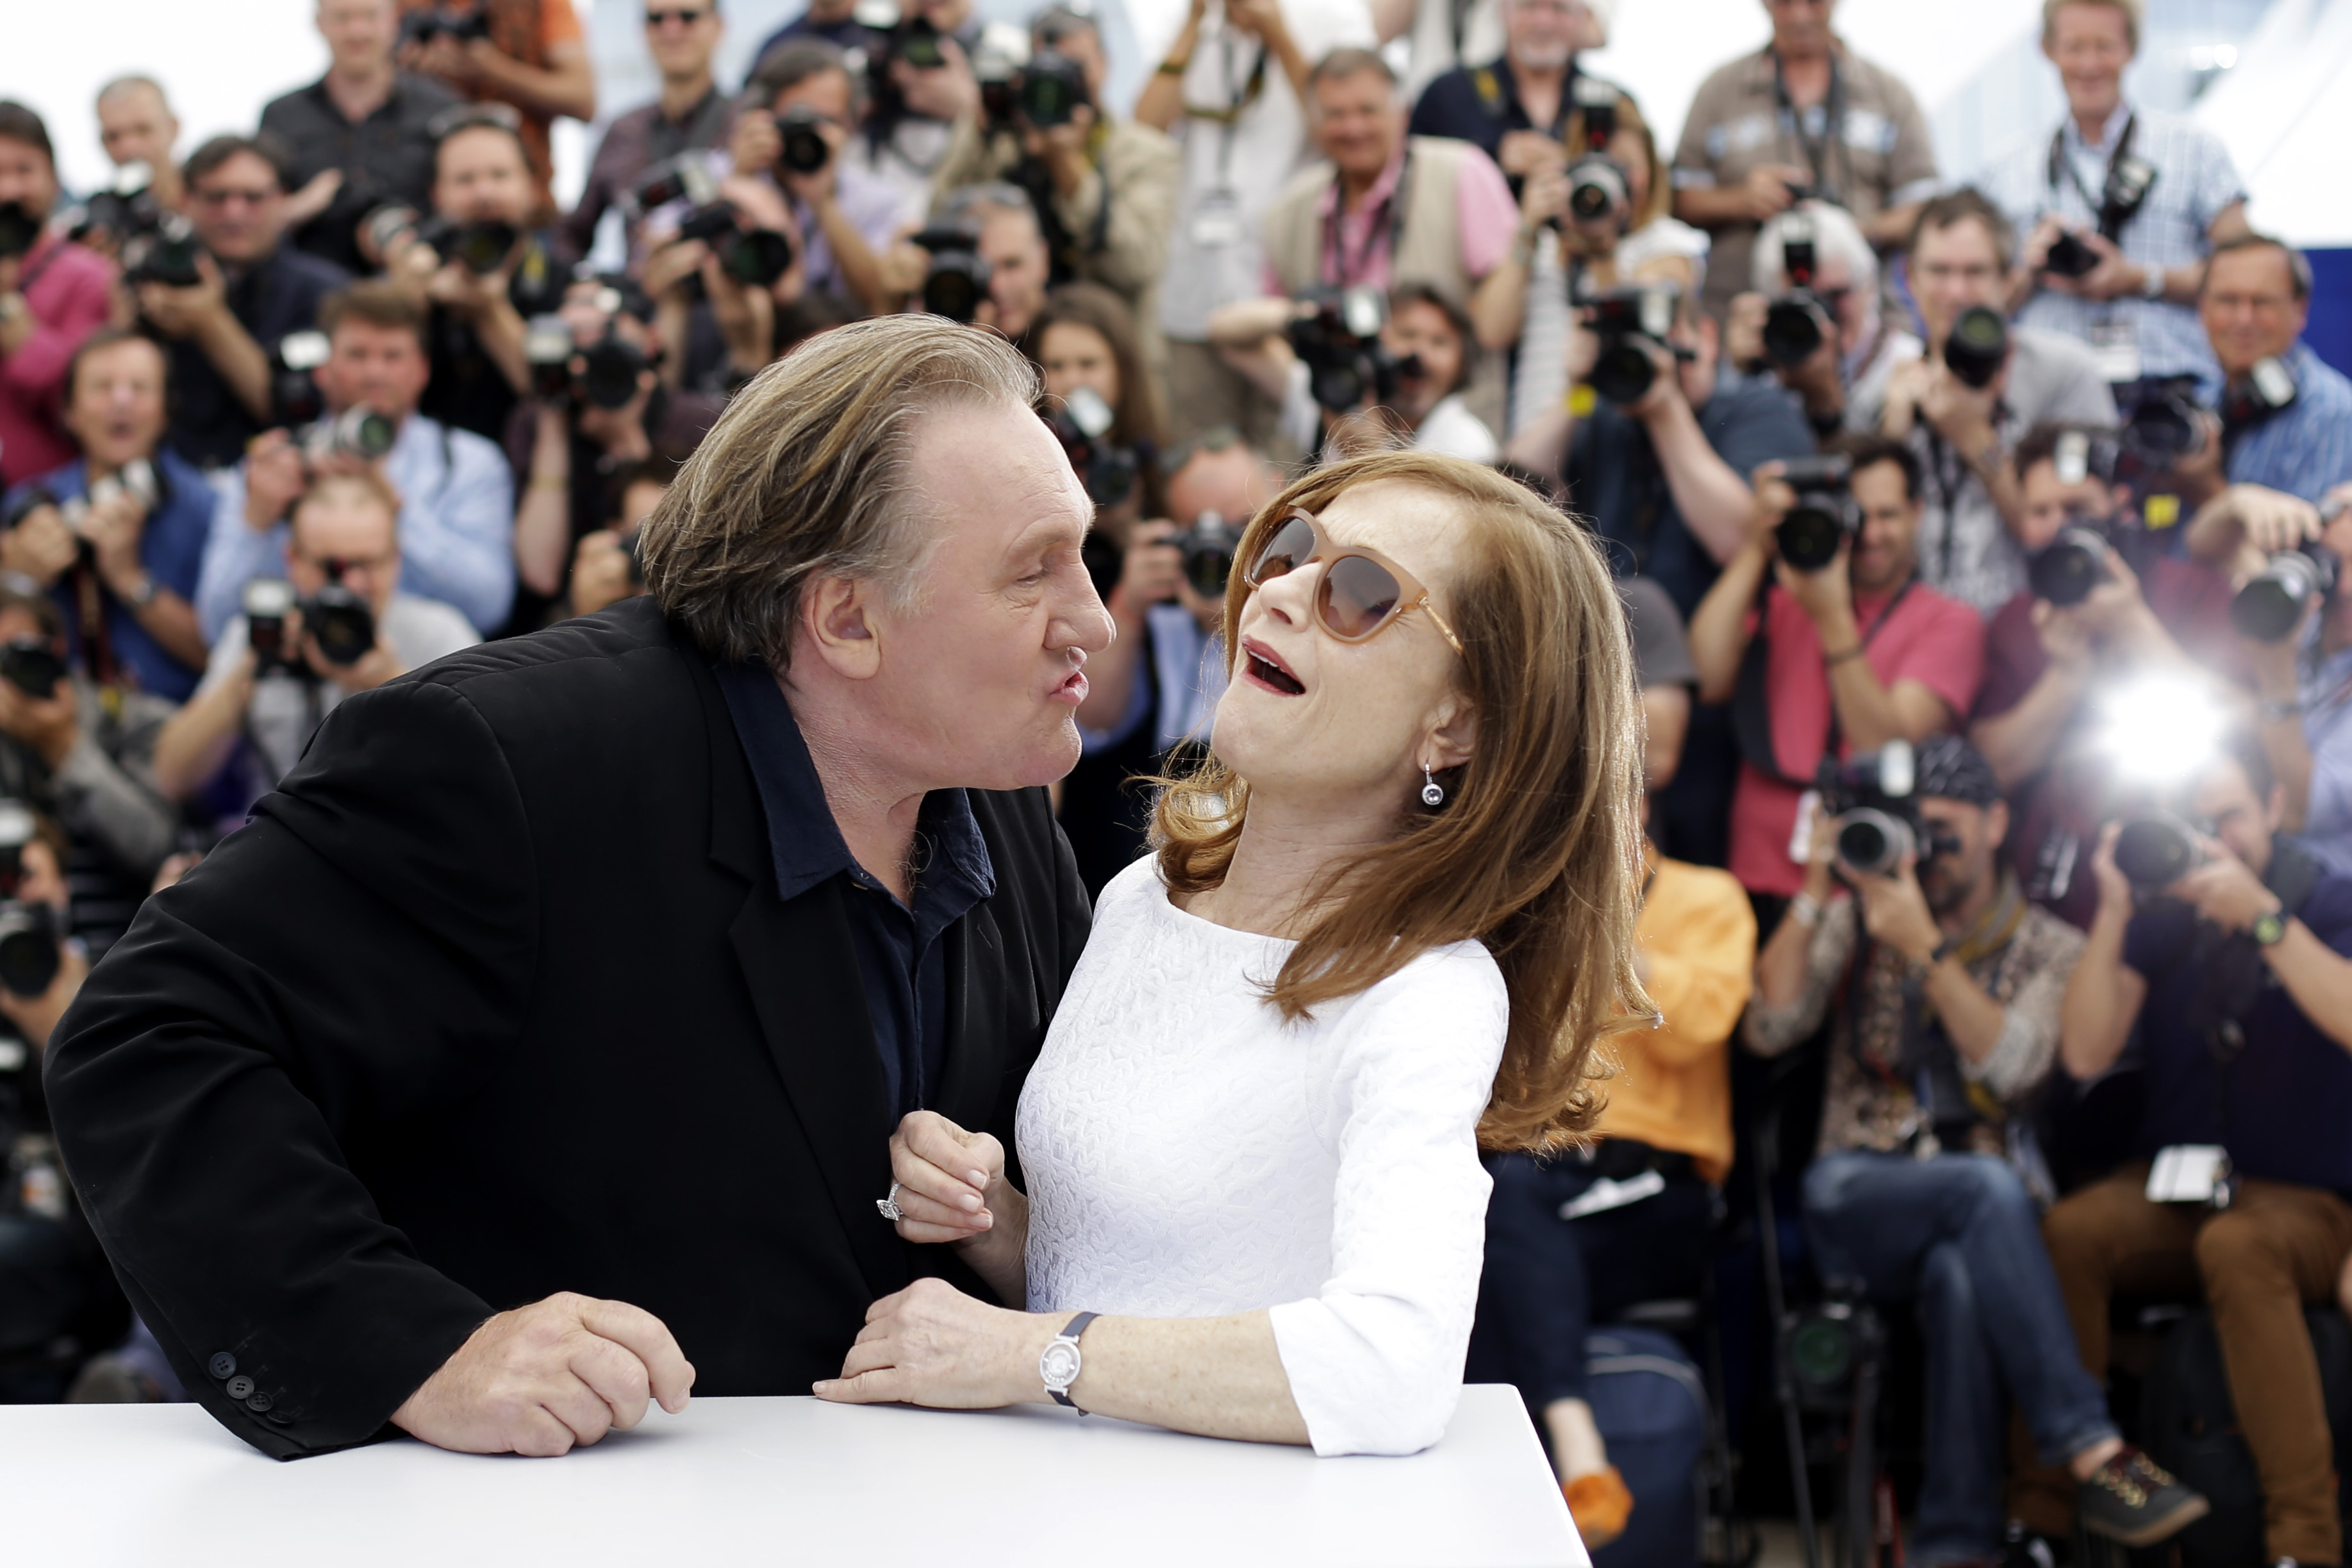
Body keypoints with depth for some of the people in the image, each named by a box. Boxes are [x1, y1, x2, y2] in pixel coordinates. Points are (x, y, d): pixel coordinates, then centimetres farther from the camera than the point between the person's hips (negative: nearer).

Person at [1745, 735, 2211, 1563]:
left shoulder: (2051, 949, 10)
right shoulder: (1858, 918, 13)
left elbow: (2011, 1067, -9)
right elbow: (1770, 1029, -2)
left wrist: (1923, 948, -16)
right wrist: (1815, 889, -7)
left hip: (1980, 1207, 0)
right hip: (1856, 1197, 0)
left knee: (1960, 1272, -39)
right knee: (1987, 1188, -35)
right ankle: (2094, 1455, -37)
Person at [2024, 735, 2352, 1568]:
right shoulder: (2160, 920, 6)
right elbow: (2085, 1055, -5)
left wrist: (2263, 917, -27)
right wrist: (2113, 912, -13)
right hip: (2170, 1191, 3)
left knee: (2236, 1245, -38)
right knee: (2067, 1231, -29)